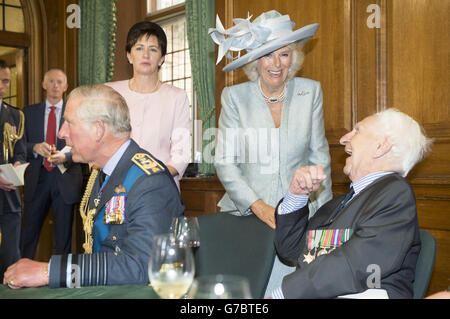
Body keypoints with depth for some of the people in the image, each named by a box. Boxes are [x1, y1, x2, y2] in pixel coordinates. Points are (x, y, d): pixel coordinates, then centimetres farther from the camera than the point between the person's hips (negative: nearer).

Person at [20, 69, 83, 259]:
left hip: (65, 179, -1)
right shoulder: (29, 112, 9)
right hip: (36, 179, 1)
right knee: (27, 235, 5)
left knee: (63, 235, 8)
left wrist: (65, 156, -19)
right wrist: (35, 148, -15)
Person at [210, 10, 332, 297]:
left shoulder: (311, 92, 4)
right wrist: (259, 207, -13)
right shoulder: (235, 97, 0)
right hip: (245, 214, 0)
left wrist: (322, 213, 4)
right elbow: (225, 162, -2)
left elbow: (318, 157, 10)